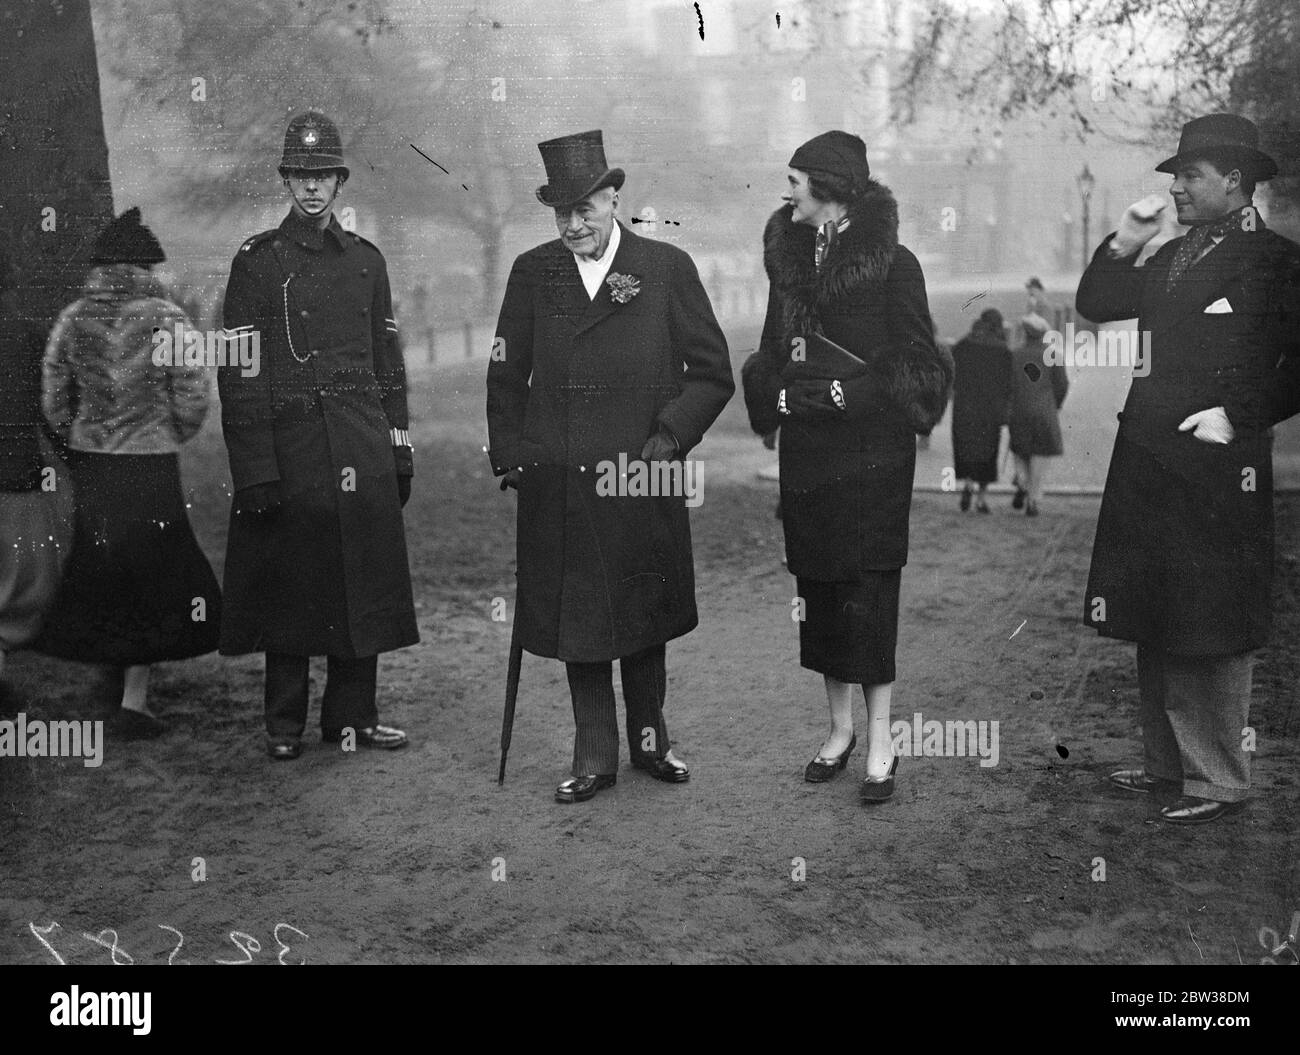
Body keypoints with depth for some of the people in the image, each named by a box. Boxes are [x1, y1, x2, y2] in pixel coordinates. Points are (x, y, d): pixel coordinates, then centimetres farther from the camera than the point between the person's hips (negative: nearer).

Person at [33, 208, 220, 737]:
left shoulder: (72, 319, 2)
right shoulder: (166, 318, -10)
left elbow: (53, 401, 6)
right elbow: (192, 400, -9)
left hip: (88, 468, 4)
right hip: (151, 469, -4)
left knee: (98, 575, 19)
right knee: (155, 578, 8)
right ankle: (133, 703, 9)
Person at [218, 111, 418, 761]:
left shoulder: (366, 260, 12)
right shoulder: (257, 260, 0)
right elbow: (238, 372, -5)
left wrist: (399, 451, 9)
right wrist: (255, 470, -11)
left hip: (363, 447, 4)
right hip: (290, 445, -3)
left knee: (363, 583, 6)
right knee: (290, 586, 3)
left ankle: (353, 715, 19)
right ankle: (284, 725, 16)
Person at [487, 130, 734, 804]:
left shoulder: (667, 269, 0)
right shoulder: (531, 273, 6)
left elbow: (713, 374, 1)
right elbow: (505, 376, 12)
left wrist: (668, 439, -9)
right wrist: (510, 455, 3)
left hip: (643, 482, -1)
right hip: (557, 489, 1)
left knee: (644, 620, 12)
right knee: (576, 621, 7)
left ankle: (650, 740, 30)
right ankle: (593, 759, 19)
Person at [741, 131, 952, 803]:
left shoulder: (892, 264, -7)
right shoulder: (788, 257, 10)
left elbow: (915, 363, -7)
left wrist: (846, 393, -17)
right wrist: (780, 395, -2)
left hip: (871, 451, -5)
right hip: (805, 451, 6)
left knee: (868, 592, -4)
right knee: (817, 589, 9)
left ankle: (880, 745, 7)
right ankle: (840, 730, 22)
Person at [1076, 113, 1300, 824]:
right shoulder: (1171, 259, 16)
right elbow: (1092, 306, 18)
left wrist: (1237, 416, -14)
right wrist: (1125, 241, 7)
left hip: (1218, 470, -7)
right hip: (1147, 465, 7)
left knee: (1211, 634, -1)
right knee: (1154, 627, 12)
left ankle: (1218, 783, 11)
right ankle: (1166, 764, 24)